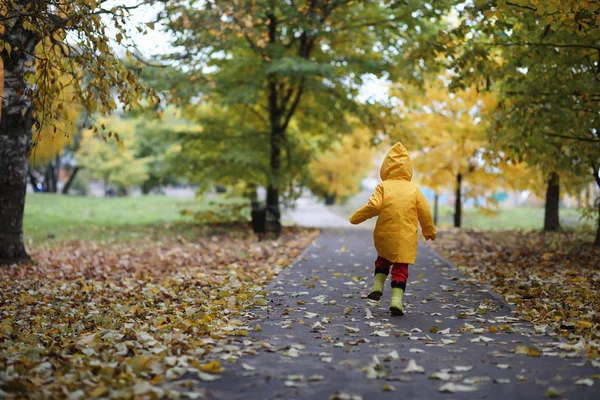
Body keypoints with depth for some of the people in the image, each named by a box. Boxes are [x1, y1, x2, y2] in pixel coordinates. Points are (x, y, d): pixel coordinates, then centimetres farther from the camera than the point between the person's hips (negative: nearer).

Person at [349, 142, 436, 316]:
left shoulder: (383, 187, -3)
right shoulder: (414, 189, 3)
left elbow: (373, 206, -15)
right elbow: (425, 212, 5)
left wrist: (356, 217, 0)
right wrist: (429, 231, 20)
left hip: (385, 235, 0)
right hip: (406, 237, 0)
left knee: (383, 259, 27)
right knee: (400, 268, 6)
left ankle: (377, 286, 13)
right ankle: (396, 299, -5)